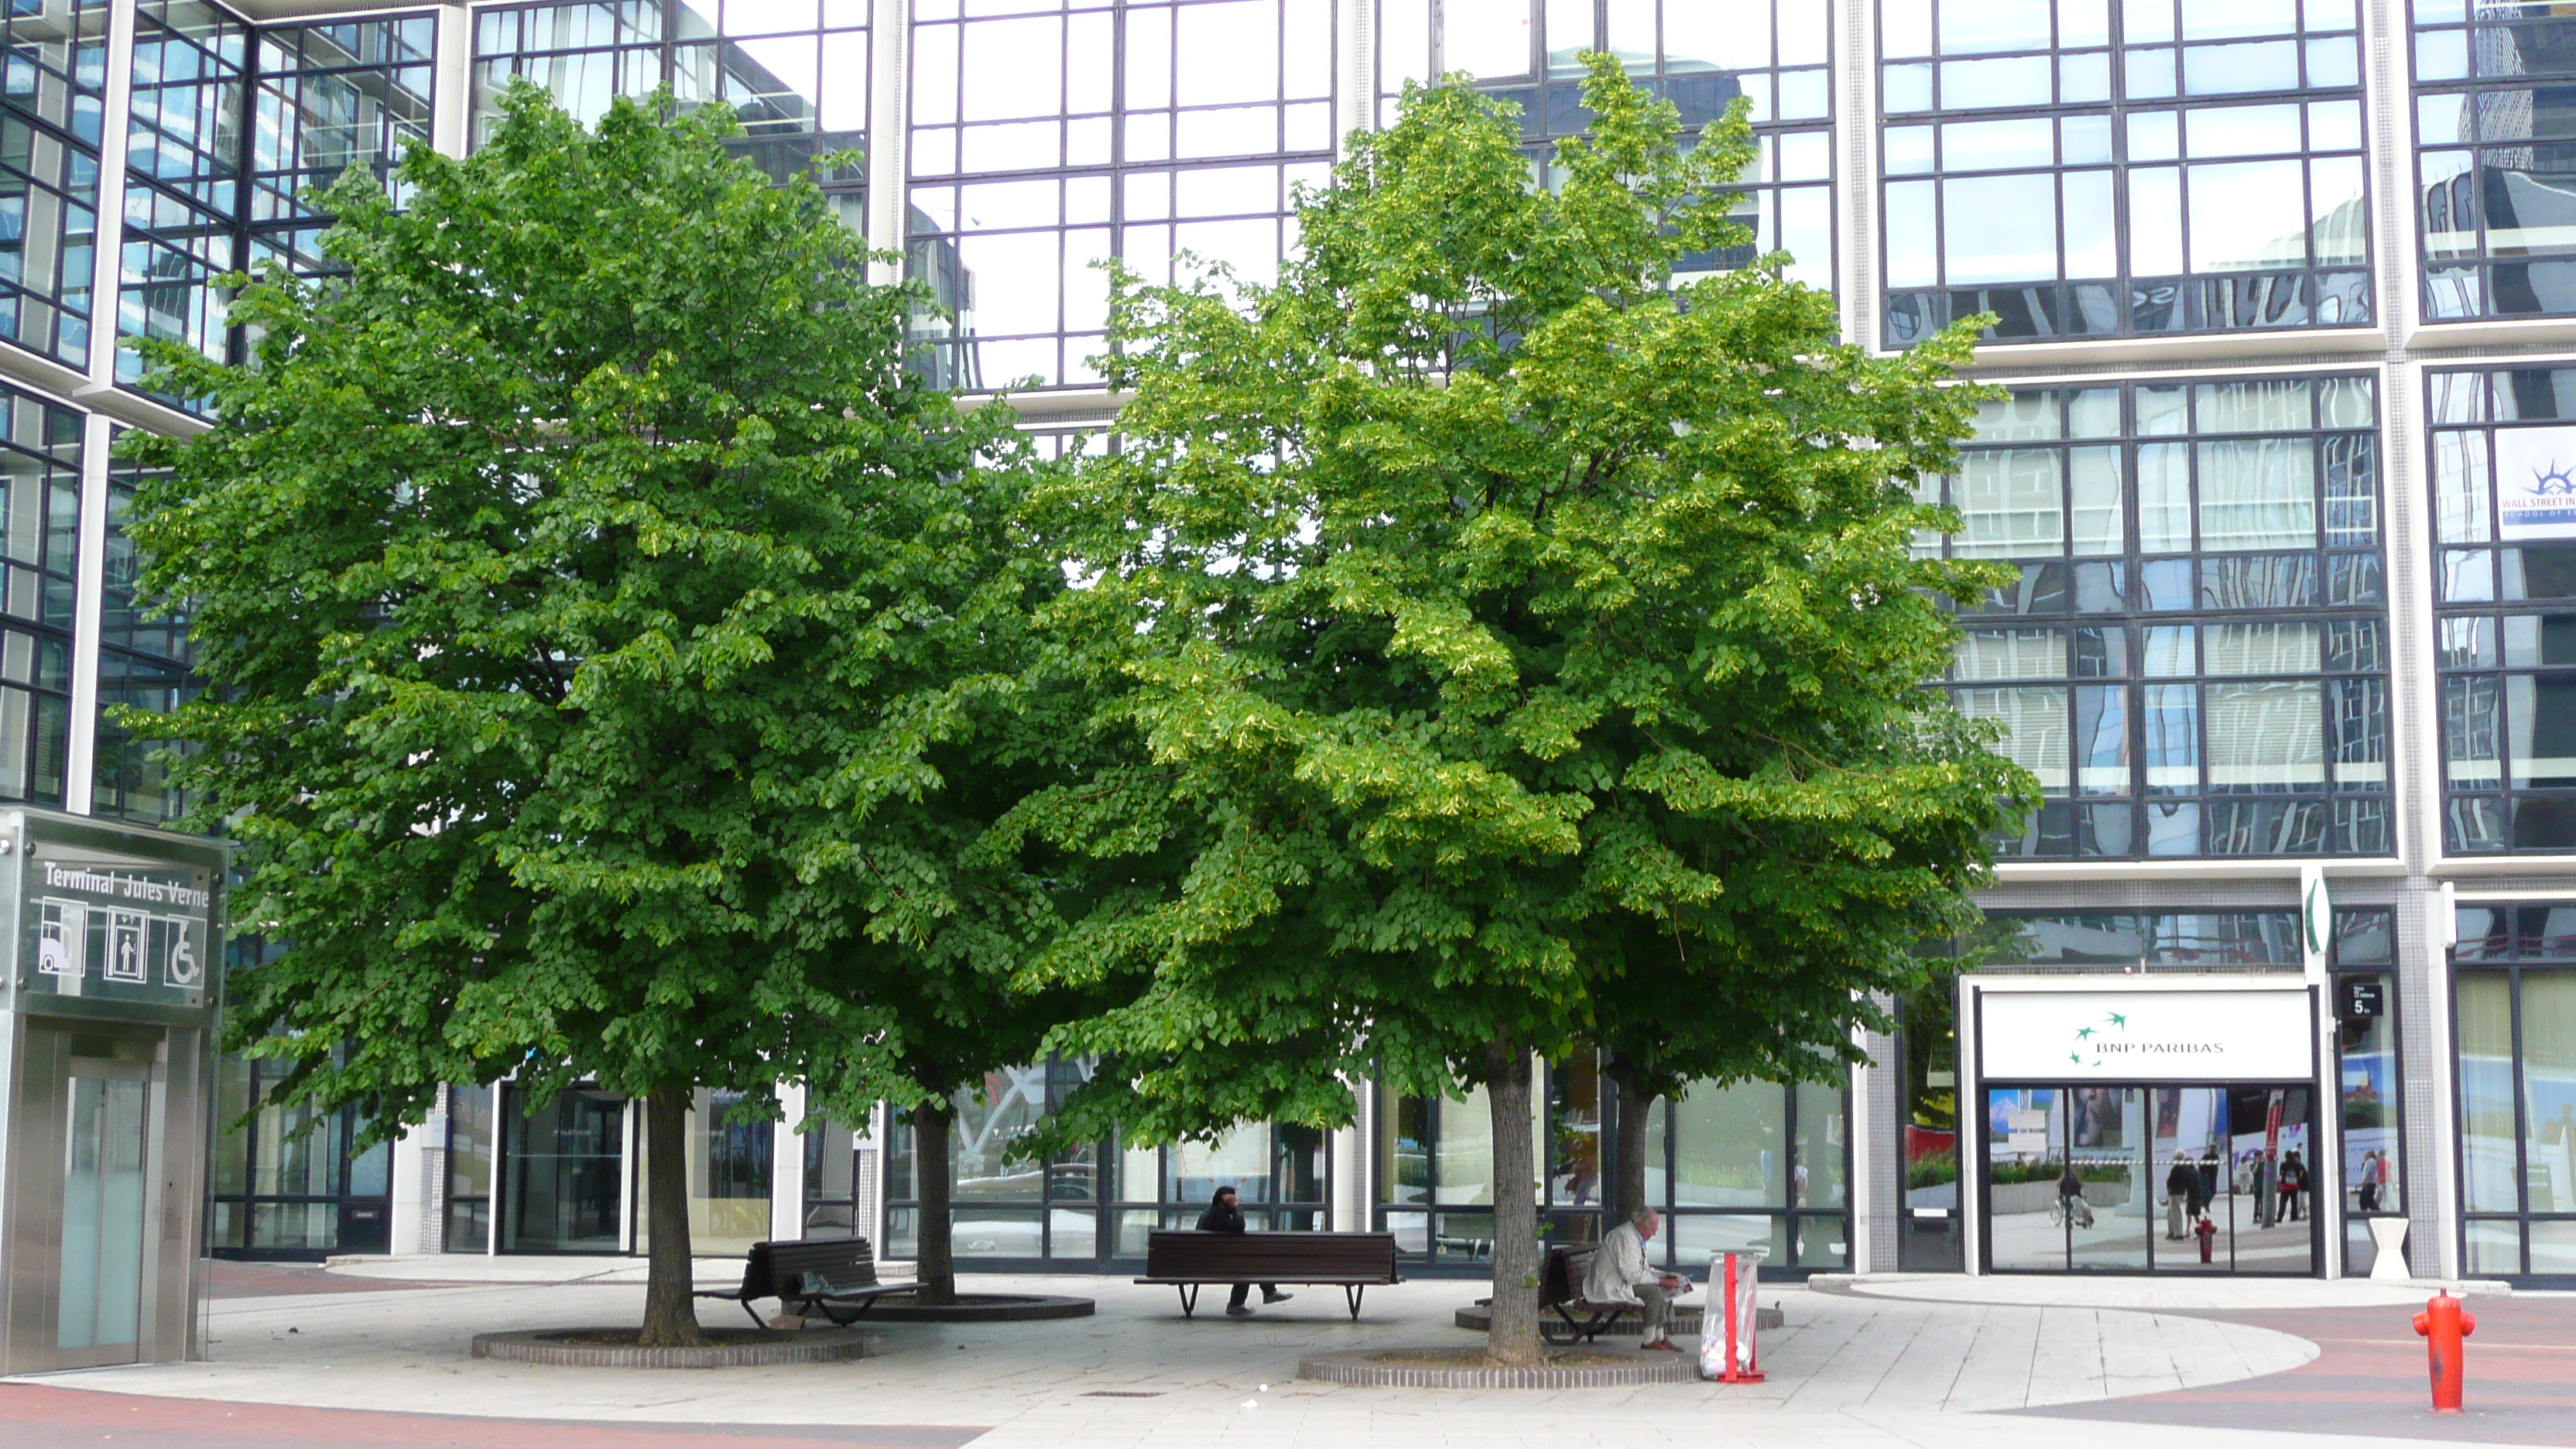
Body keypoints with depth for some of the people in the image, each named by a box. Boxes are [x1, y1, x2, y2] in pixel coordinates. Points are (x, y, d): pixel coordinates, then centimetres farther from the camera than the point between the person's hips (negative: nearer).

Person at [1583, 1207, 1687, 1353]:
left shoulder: (1636, 1237, 13)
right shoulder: (1624, 1237, -21)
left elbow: (1643, 1270, 20)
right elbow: (1631, 1275, -25)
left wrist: (1665, 1276, 3)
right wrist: (1660, 1281, -20)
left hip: (1620, 1283, 11)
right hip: (1611, 1288, -11)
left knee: (1665, 1289, 4)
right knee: (1655, 1291, -23)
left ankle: (1660, 1337, 2)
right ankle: (1649, 1341, -17)